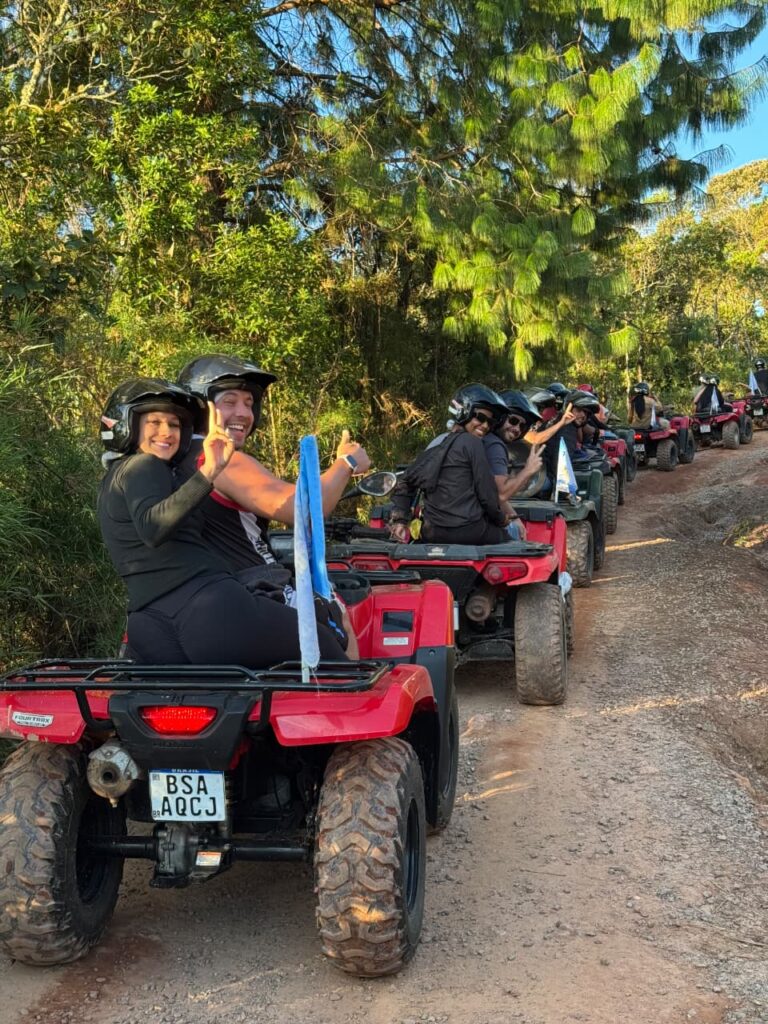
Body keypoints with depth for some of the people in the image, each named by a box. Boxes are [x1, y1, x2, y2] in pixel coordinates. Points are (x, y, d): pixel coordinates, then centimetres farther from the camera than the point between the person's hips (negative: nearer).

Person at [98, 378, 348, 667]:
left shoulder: (113, 480, 26)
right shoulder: (142, 466, -2)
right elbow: (152, 529, -23)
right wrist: (207, 473, -31)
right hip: (211, 610, -9)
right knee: (324, 646, 6)